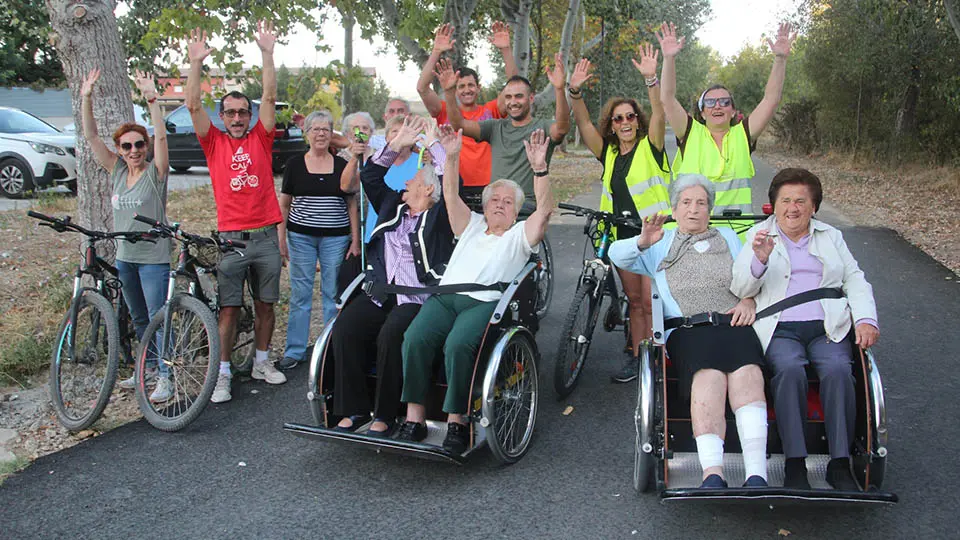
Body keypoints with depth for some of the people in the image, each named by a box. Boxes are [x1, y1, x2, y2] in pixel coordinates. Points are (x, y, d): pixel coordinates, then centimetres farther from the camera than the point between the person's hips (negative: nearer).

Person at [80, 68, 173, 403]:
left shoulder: (154, 172, -7)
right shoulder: (117, 172, 6)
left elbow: (161, 136, -22)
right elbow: (91, 137, 2)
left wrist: (151, 98, -31)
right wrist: (86, 98, -8)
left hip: (153, 257, -6)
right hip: (124, 257, 6)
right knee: (139, 319, 16)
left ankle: (165, 377, -1)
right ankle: (150, 368, 30)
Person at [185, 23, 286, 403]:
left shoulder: (261, 139, 7)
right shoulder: (214, 143, 6)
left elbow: (270, 97, 0)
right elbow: (193, 105, -3)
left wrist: (267, 54, -6)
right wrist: (196, 63, -10)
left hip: (266, 236, 2)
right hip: (230, 238, -1)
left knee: (265, 304, 11)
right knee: (229, 309, 0)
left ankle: (262, 362, 26)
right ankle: (222, 375, 6)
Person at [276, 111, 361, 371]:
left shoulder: (342, 165, 5)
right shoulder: (294, 164, 4)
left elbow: (352, 204, 7)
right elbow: (284, 203, 7)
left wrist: (355, 241, 1)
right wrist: (281, 238, 0)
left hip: (336, 238, 0)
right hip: (301, 237, 0)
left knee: (334, 295, 4)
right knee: (300, 295, 4)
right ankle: (294, 351, 13)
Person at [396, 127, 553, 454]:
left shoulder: (520, 235, 21)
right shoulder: (471, 226, 31)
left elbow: (544, 209, 3)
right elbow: (451, 197, 18)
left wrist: (539, 168, -10)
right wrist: (452, 158, 5)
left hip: (486, 302, -3)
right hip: (445, 296, 3)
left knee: (458, 345, -34)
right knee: (415, 338, -27)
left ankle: (456, 421, -24)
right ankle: (414, 418, -22)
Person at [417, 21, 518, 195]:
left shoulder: (491, 111, 8)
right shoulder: (446, 111, 7)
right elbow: (422, 88, -4)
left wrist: (505, 50, -12)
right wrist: (436, 52, -11)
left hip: (488, 187, 0)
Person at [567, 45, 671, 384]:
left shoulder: (650, 147, 0)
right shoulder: (608, 154, 9)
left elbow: (658, 114, -16)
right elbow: (583, 123, 0)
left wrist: (651, 78, -29)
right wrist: (575, 91, -15)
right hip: (622, 235, 5)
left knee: (651, 301, -6)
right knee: (634, 299, 12)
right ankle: (635, 356, 20)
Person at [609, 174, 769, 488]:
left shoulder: (727, 237, 33)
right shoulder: (661, 245, 28)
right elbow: (617, 254, 15)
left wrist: (749, 300, 0)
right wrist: (642, 242, -6)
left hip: (733, 323, 1)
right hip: (687, 329, -1)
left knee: (746, 369, -33)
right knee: (708, 374, -35)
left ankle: (756, 474, -44)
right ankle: (712, 473, -48)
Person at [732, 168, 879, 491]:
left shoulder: (831, 237, 24)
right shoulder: (757, 236, 14)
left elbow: (855, 281, 17)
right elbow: (741, 288, 2)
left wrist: (866, 319, -1)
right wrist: (759, 259, -19)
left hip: (828, 328, 2)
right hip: (780, 329, -2)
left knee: (838, 370, -29)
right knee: (790, 370, -33)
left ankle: (840, 465, -23)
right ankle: (795, 465, -27)